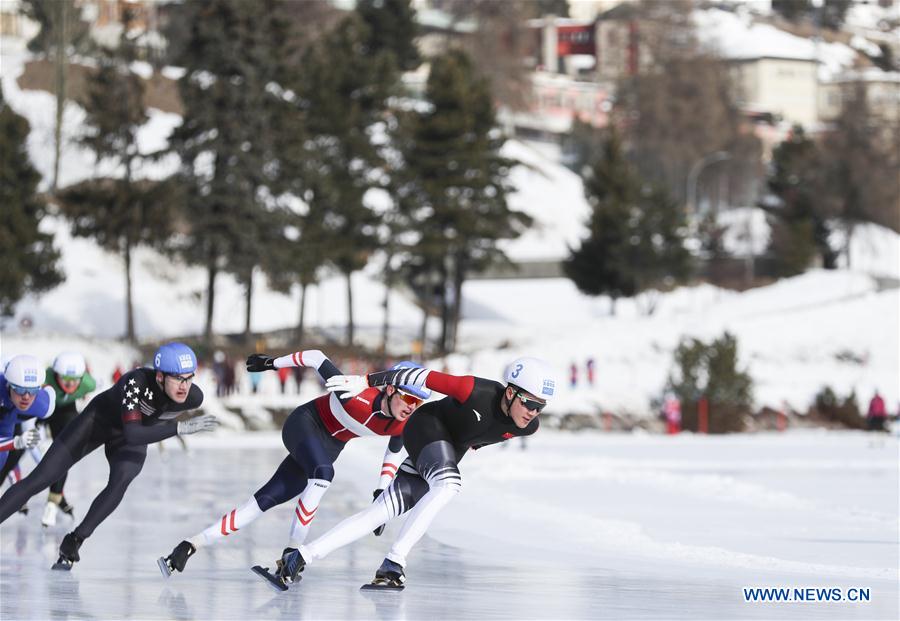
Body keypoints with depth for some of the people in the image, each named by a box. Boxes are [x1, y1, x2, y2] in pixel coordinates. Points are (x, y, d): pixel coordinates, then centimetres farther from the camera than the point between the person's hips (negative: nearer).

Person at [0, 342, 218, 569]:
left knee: (121, 481, -29)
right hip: (99, 420, -3)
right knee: (38, 480, -7)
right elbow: (132, 435, -48)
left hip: (132, 436, 3)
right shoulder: (136, 382, -40)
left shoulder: (194, 397, -25)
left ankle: (72, 543, -16)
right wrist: (182, 427, -54)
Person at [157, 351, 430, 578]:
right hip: (304, 423, -5)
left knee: (265, 500, -5)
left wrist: (380, 494, -1)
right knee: (323, 473, -35)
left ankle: (190, 546, -5)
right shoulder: (356, 395, -35)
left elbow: (395, 452, 5)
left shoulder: (402, 425, -19)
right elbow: (316, 357, -21)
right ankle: (293, 552, -26)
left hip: (329, 445, 5)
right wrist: (273, 362, -10)